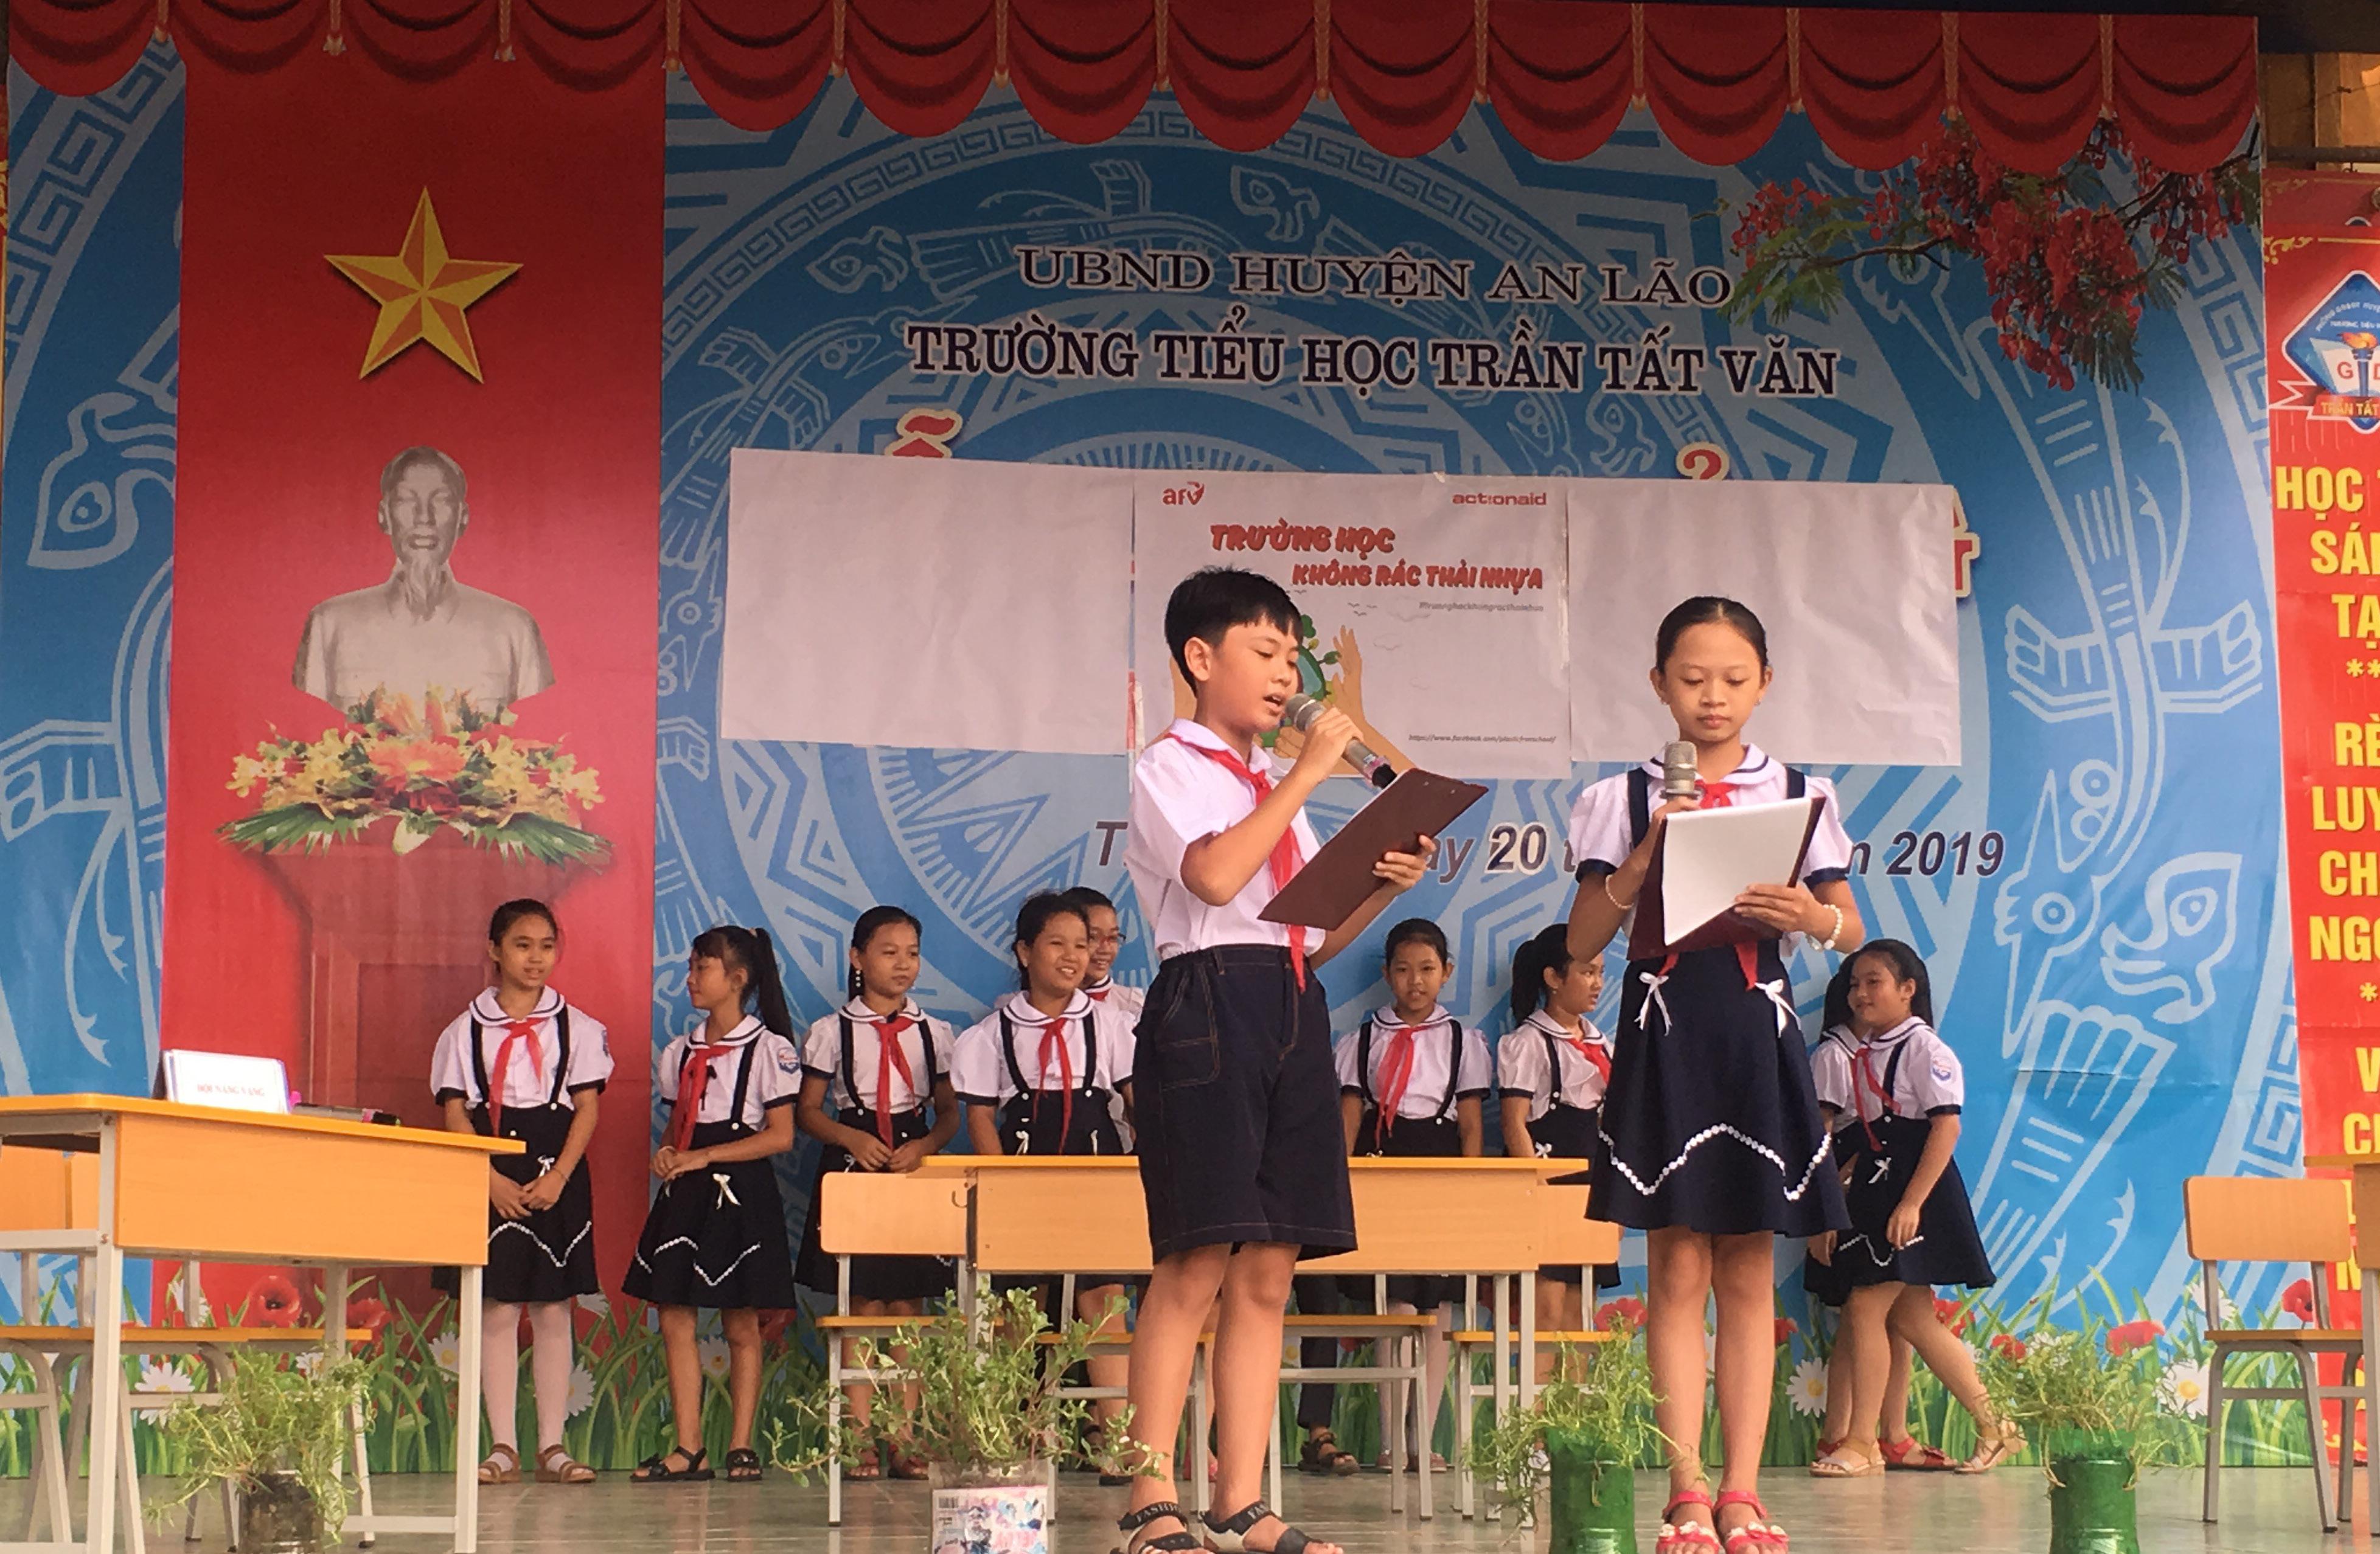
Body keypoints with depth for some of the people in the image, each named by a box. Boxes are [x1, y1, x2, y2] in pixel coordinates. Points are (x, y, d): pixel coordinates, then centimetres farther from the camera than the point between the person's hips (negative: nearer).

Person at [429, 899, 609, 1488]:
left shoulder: (577, 1028, 6)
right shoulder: (466, 1030, 5)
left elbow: (587, 1107, 1)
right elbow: (455, 1113, 1)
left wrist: (558, 1176, -11)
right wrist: (493, 1180, -11)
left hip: (557, 1178, 0)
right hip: (492, 1179, 0)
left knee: (552, 1311, 2)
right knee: (497, 1310, -1)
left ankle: (552, 1445, 6)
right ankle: (503, 1447, 3)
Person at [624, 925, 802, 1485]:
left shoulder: (769, 1049, -5)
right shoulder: (681, 1052, 13)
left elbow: (780, 1136, -9)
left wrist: (705, 1157, -15)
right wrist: (667, 1152, -3)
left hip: (741, 1194, -6)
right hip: (685, 1196, 6)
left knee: (741, 1327, 1)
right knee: (675, 1320, 0)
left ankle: (741, 1446, 7)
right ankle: (688, 1448, 3)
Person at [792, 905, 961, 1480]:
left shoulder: (933, 1032, 9)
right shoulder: (832, 1032, 3)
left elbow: (950, 1112, 11)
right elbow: (806, 1110, 4)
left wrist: (924, 1147, -9)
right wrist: (853, 1140, -13)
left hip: (916, 1174, 2)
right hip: (853, 1173, -2)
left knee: (908, 1308, 0)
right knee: (863, 1307, -4)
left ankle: (903, 1440, 3)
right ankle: (862, 1440, -2)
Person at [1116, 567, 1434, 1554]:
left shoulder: (1276, 789, 22)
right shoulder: (1171, 767, 0)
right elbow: (1215, 878, -19)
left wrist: (1382, 890, 3)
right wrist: (1307, 775, -14)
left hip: (1292, 1015, 8)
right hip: (1208, 1002, -8)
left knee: (1267, 1274, 4)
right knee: (1196, 1264, -11)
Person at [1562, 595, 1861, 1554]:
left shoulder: (1800, 795, 8)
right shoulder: (1623, 800, 4)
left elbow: (1851, 931, 10)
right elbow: (1583, 941, 2)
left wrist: (1810, 915, -12)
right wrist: (1644, 858, -11)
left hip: (1757, 1035, 1)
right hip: (1664, 1032, -1)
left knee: (1748, 1273, 4)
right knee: (1678, 1269, -2)